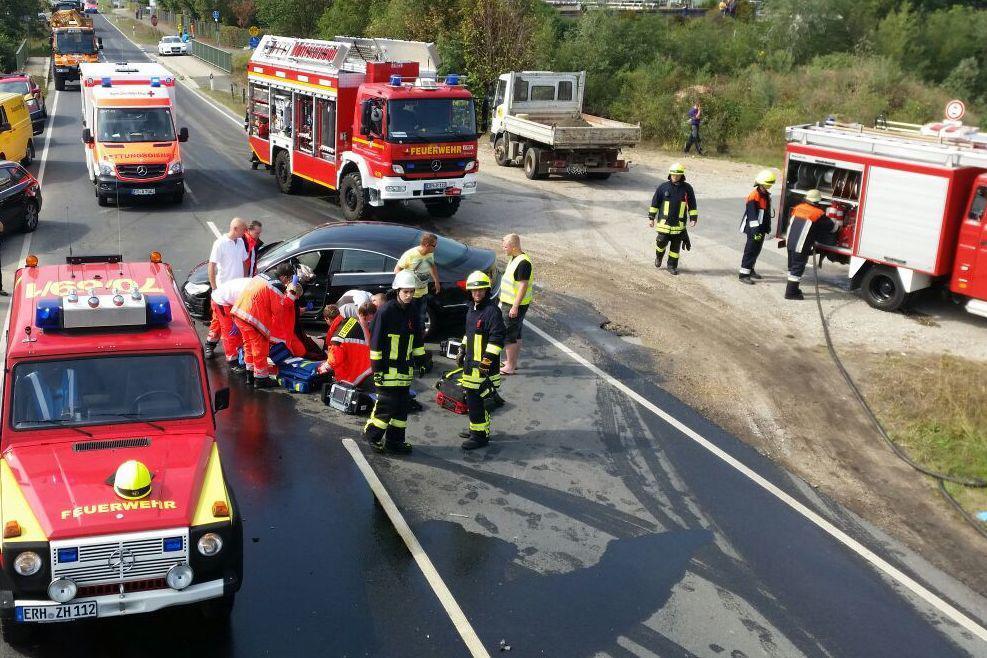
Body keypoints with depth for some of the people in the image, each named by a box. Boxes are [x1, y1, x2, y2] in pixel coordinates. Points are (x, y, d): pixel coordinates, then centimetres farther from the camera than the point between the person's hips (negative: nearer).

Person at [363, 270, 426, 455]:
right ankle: (372, 434, 12)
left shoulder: (413, 312, 8)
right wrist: (377, 367, -12)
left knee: (402, 405, 10)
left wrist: (420, 359, 18)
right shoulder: (386, 311, -13)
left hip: (405, 367, 7)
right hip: (388, 367, -7)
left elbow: (418, 339, 20)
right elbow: (376, 340, -12)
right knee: (387, 404, -7)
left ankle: (395, 440, 19)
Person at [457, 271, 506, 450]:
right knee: (472, 398, 16)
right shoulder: (472, 309, 13)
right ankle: (476, 429, 30)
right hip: (471, 363, 9)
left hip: (483, 366, -9)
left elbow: (497, 338, -20)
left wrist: (487, 362, -21)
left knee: (475, 400, -6)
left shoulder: (492, 310, -16)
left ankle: (480, 435, 3)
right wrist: (462, 352, 24)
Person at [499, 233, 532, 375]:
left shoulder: (523, 262, -22)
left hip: (515, 305, -10)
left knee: (508, 336, -4)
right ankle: (512, 362, 28)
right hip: (508, 303, 10)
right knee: (516, 334, 18)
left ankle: (509, 367, 3)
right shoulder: (514, 258, 10)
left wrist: (515, 307, -25)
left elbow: (523, 286, -24)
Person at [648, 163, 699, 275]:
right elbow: (655, 203, 5)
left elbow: (692, 205, 9)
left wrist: (693, 218, 4)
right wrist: (651, 218, 4)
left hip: (679, 224, 1)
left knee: (675, 246, 5)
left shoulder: (687, 188, 2)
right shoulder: (663, 187, -1)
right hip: (664, 222, -1)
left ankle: (672, 265, 17)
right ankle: (658, 257, 30)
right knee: (662, 242, 0)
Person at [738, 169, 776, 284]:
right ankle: (744, 274, -8)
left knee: (757, 250, 17)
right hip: (753, 228, -9)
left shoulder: (766, 195, 10)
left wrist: (768, 226, 23)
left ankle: (750, 269, 32)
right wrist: (755, 230, -27)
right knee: (750, 250, -9)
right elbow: (752, 215, -23)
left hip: (761, 228, 9)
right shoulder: (754, 196, -19)